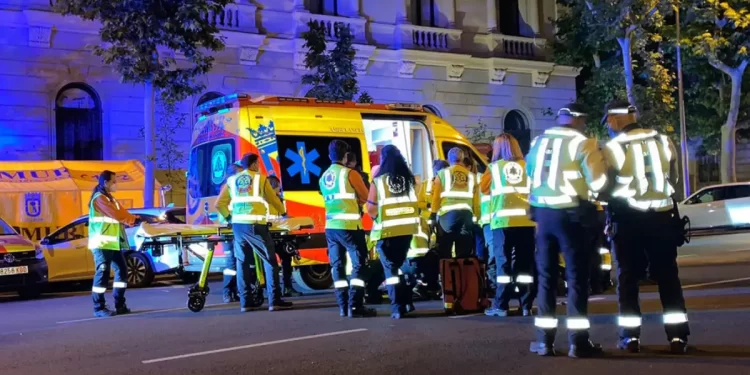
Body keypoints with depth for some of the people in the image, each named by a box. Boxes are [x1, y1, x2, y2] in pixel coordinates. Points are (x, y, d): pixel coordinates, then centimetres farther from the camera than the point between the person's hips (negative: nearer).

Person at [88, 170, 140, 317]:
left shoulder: (110, 198, 22)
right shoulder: (99, 198, -11)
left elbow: (121, 214, 14)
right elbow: (116, 214, -18)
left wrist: (133, 220, -5)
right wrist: (135, 219, -7)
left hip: (113, 243, 10)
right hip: (102, 243, -10)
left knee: (121, 271, 10)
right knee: (102, 274, -9)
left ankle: (119, 305, 15)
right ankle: (99, 308, -4)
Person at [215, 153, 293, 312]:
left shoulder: (232, 180, 14)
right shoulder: (260, 178, 4)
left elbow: (219, 204, 10)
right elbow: (273, 199, 12)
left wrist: (228, 217, 26)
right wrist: (283, 212, 30)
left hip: (238, 225, 4)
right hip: (256, 226, -4)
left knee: (242, 263, 9)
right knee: (270, 261, 1)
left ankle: (245, 303, 8)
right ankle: (274, 301, -4)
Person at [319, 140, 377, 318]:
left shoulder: (323, 177, 11)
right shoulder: (350, 174, -8)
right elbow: (366, 197, 1)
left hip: (331, 227, 7)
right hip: (349, 226, -7)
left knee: (337, 265, 9)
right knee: (359, 264, -3)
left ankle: (343, 307, 10)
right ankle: (355, 307, -8)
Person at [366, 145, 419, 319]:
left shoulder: (378, 181, -9)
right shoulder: (409, 179, 2)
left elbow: (371, 208, -7)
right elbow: (416, 203, 7)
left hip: (387, 230, -4)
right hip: (407, 228, 4)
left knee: (390, 268, 3)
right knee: (401, 264, 21)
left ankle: (397, 307, -2)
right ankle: (407, 301, 22)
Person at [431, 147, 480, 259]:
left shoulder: (443, 173, 6)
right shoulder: (471, 175, 13)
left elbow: (436, 197, 1)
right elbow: (476, 200, 10)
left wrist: (433, 215, 4)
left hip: (447, 214, -2)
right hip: (466, 214, 2)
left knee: (444, 251, 3)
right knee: (464, 253, 6)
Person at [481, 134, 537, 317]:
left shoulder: (494, 167, 7)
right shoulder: (527, 166, 11)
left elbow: (484, 189, 14)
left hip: (503, 219, -2)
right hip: (526, 219, 2)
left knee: (503, 262, 0)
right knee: (526, 263, 5)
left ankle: (501, 306, -1)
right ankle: (526, 305, 7)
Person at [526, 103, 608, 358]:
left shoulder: (538, 141, 11)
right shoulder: (583, 143, -6)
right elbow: (597, 183, -7)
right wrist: (600, 162, 11)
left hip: (542, 212, 5)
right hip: (569, 213, -5)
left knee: (546, 275, 11)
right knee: (576, 276, 1)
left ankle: (544, 340, 11)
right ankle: (578, 341, 0)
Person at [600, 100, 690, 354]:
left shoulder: (613, 147, -9)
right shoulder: (663, 140, 3)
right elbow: (674, 177, 12)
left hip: (628, 217, -3)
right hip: (663, 214, 3)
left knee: (628, 277, 8)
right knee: (668, 276, 9)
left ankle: (631, 337, 9)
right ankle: (678, 336, 8)